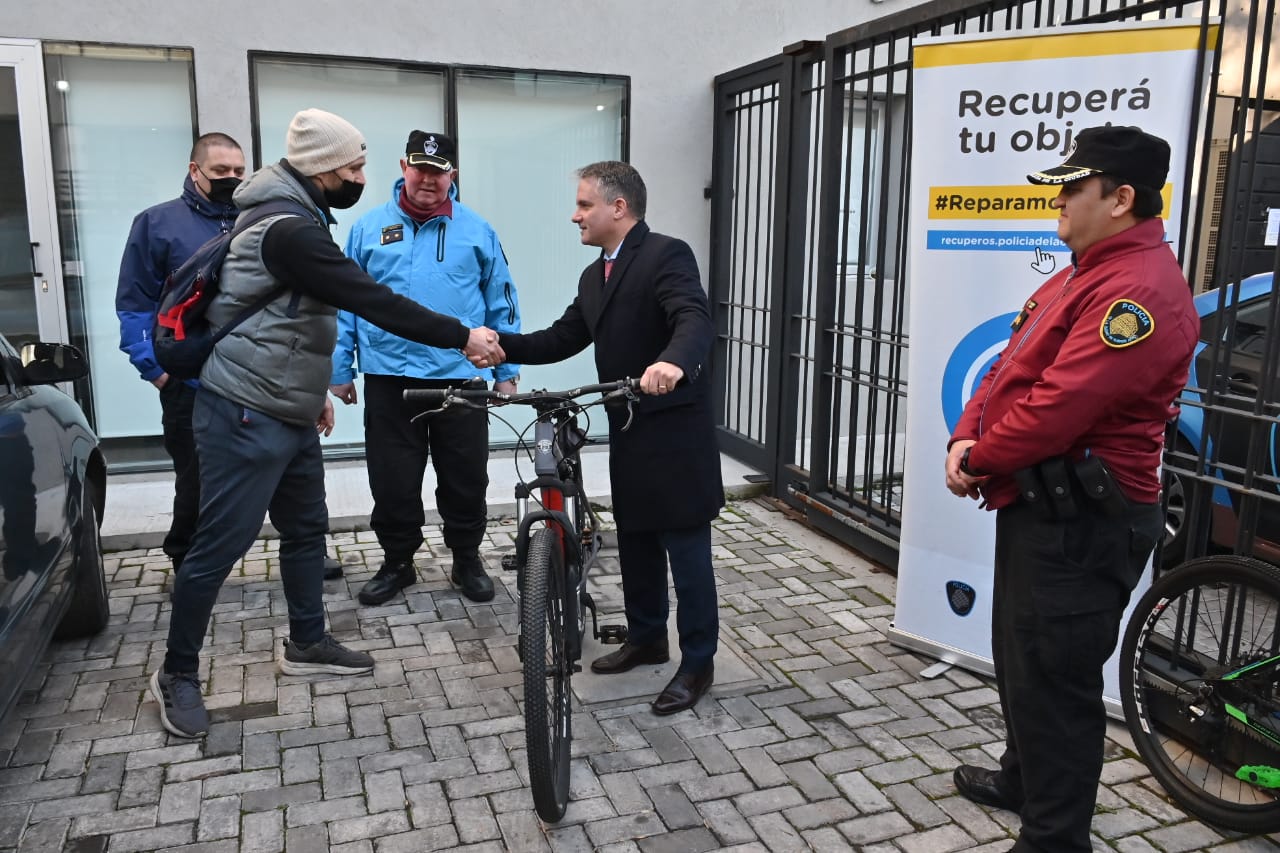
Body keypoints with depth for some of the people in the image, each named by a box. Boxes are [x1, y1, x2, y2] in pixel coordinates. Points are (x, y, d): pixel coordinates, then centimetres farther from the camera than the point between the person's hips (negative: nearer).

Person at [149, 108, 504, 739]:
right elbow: (375, 303, -25)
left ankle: (307, 644, 31)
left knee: (306, 529, 16)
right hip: (246, 417, -10)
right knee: (221, 544, 0)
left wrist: (315, 390, 24)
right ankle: (177, 674, 16)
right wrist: (462, 337, -19)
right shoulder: (290, 230, -21)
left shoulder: (296, 220, 13)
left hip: (288, 413, 10)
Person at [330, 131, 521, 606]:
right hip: (388, 380, 1)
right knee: (392, 482, 9)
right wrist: (339, 370, 5)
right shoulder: (369, 228, 5)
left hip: (460, 378, 0)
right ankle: (397, 562, 27)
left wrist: (507, 371, 4)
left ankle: (467, 561, 27)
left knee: (466, 481, 9)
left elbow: (501, 305, 6)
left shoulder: (477, 231, 4)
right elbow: (345, 303, 8)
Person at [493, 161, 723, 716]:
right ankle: (646, 638, 35)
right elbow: (561, 340, 9)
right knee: (635, 544, 18)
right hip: (628, 432, 9)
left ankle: (698, 664, 15)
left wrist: (674, 362, -50)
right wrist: (502, 344, -7)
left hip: (675, 432, -8)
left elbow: (695, 320, -29)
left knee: (686, 551, 1)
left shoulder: (667, 255, -13)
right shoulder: (593, 277, 14)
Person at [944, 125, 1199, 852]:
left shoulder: (1141, 290, -21)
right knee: (1020, 658, 23)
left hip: (1083, 520, -11)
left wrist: (978, 463, -12)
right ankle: (1024, 780, 43)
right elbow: (1012, 368, 13)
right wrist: (966, 437, -3)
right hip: (1040, 505, 11)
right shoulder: (1084, 273, 15)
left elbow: (1061, 405, -27)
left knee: (1053, 677, -1)